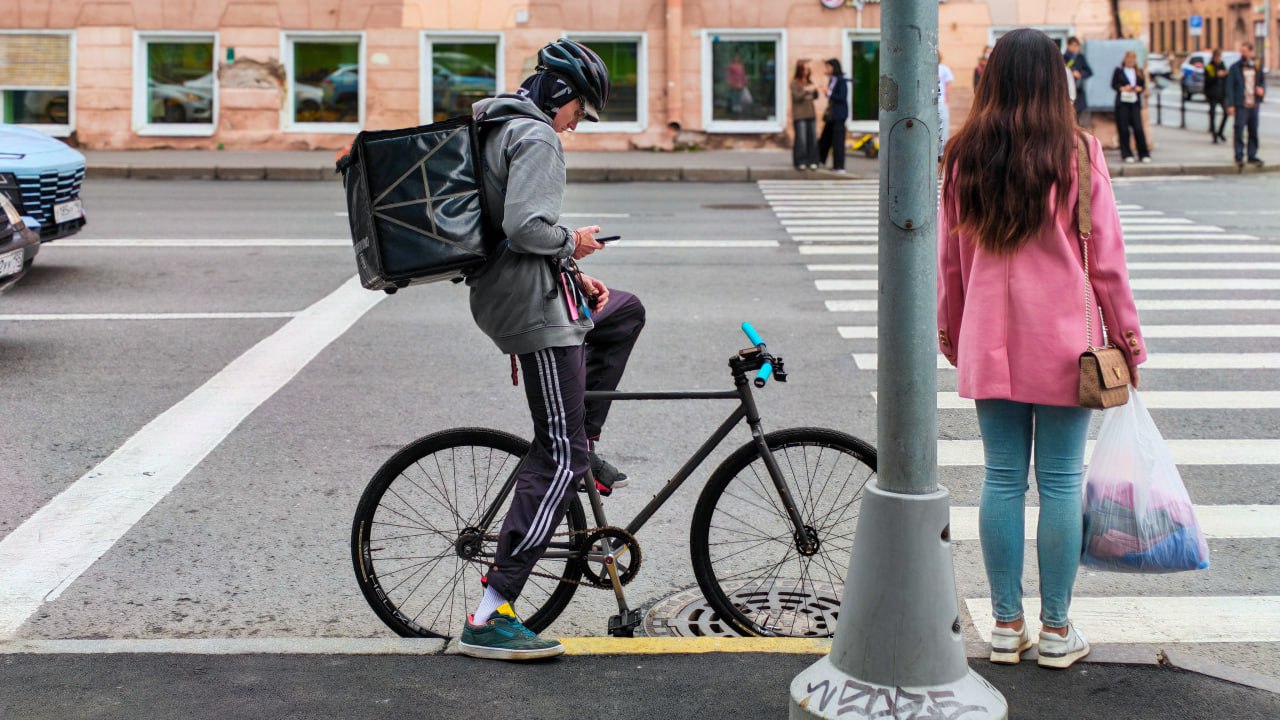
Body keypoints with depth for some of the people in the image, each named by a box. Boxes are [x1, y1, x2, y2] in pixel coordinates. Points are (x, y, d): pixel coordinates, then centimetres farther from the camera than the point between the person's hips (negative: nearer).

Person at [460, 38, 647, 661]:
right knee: (559, 459, -8)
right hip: (535, 306, -10)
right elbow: (526, 229, -27)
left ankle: (584, 443, 26)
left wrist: (572, 275, 17)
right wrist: (574, 242, -7)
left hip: (500, 295, 10)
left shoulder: (497, 129, 18)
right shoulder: (536, 137, -14)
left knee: (625, 312, 34)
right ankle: (489, 618, -12)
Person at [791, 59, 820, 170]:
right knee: (801, 139, -7)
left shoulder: (809, 81, 12)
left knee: (813, 139, 2)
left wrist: (815, 90, -5)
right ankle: (800, 162, -1)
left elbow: (815, 97, 14)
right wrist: (806, 90, -24)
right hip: (799, 115, -5)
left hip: (811, 114, 5)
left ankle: (812, 161, 8)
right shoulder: (795, 82, -3)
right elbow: (797, 96, -12)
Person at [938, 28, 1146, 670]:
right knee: (1061, 483, 4)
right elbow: (1105, 255, -3)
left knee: (1002, 479, 9)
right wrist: (1129, 341, 5)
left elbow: (949, 257, 8)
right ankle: (1057, 630, 12)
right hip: (1064, 346, -3)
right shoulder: (1077, 153, -6)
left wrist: (951, 334, 20)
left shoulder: (963, 156, 1)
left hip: (990, 345, 3)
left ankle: (1007, 625, 16)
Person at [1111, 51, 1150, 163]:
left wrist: (1139, 89, -10)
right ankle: (1127, 154, 6)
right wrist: (1122, 88, -14)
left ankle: (1144, 154, 1)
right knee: (1124, 129, -2)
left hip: (1135, 103, 1)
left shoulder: (1139, 72, 12)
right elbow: (1113, 85, 3)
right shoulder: (1119, 71, 6)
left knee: (1138, 128, -6)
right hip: (1122, 103, -1)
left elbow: (1144, 86, 12)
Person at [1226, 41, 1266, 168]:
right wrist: (1230, 104, -12)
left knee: (1253, 131, 8)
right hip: (1241, 105, -4)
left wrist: (1262, 89, 0)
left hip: (1254, 105, 4)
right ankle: (1239, 157, -2)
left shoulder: (1256, 67, 10)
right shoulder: (1235, 67, -1)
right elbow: (1230, 86, -4)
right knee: (1239, 131, -7)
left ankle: (1252, 156, 17)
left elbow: (1263, 79, 24)